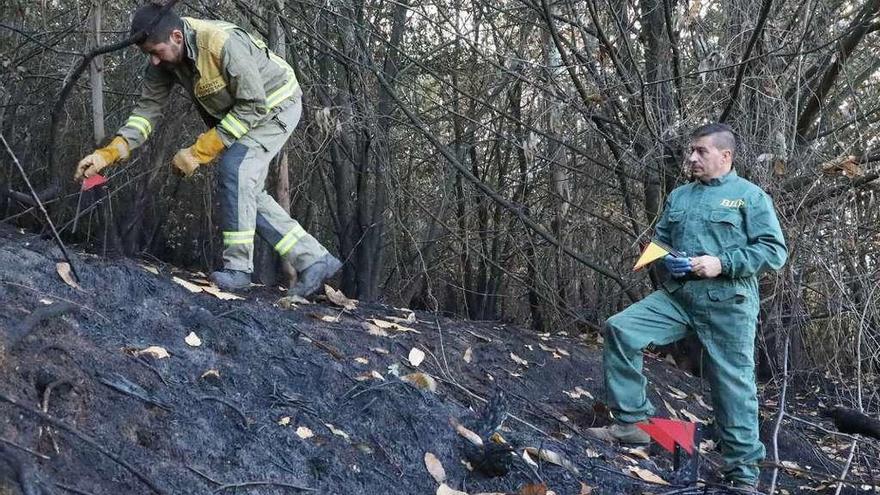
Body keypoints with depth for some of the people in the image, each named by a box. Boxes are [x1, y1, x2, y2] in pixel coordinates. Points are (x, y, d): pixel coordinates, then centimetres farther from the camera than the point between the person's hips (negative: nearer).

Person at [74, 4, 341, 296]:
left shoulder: (224, 44, -36)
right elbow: (148, 108, -12)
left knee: (234, 168, -26)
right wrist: (108, 153, -27)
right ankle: (314, 260, 7)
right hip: (241, 113, 9)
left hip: (276, 104, -8)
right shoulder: (164, 60, -13)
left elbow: (253, 106, -32)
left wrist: (199, 152, -31)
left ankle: (238, 267, -19)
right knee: (246, 191, 4)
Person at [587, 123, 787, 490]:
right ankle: (631, 421, -4)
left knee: (733, 386, 0)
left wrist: (722, 263, -17)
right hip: (677, 296, 5)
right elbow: (659, 239, 25)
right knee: (620, 329, -12)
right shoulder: (679, 196, 15)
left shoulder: (751, 196, -1)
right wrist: (663, 258, 1)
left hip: (728, 303, -5)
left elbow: (775, 251, -8)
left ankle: (743, 471, 15)